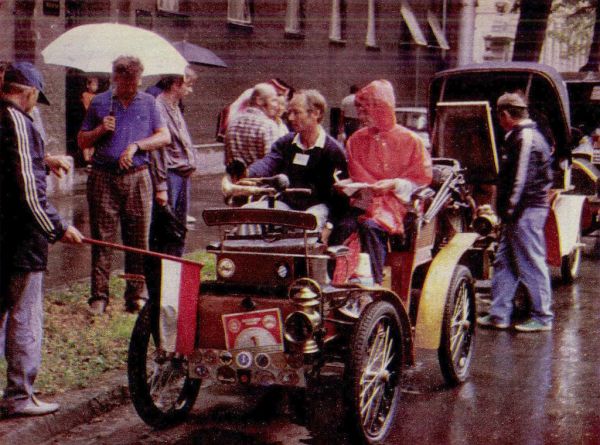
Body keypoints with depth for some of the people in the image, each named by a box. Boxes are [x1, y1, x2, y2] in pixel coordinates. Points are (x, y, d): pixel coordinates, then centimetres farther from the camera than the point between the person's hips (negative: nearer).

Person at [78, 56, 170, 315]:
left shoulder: (148, 103, 12)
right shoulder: (99, 103, 11)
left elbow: (164, 137, 6)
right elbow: (82, 141, 14)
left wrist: (136, 146, -7)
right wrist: (100, 131, -6)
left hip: (137, 178, 0)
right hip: (103, 177, 0)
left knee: (139, 239, 1)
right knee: (102, 238, -1)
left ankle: (136, 296, 8)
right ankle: (99, 297, 5)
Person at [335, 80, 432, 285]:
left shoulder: (409, 140, 1)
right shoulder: (356, 140, 13)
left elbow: (422, 179, 0)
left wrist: (394, 185, -14)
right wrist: (346, 184, -6)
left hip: (396, 202, -3)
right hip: (365, 201, 4)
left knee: (370, 225, -35)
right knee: (344, 225, -30)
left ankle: (374, 283, -30)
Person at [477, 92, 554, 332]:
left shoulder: (526, 138, -15)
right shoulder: (519, 137, 17)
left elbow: (523, 179, -21)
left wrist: (510, 209, -18)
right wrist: (504, 208, 18)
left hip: (526, 211, -11)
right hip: (520, 213, 11)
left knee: (532, 263, -3)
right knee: (503, 262, 12)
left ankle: (542, 317, 6)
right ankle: (499, 314, 17)